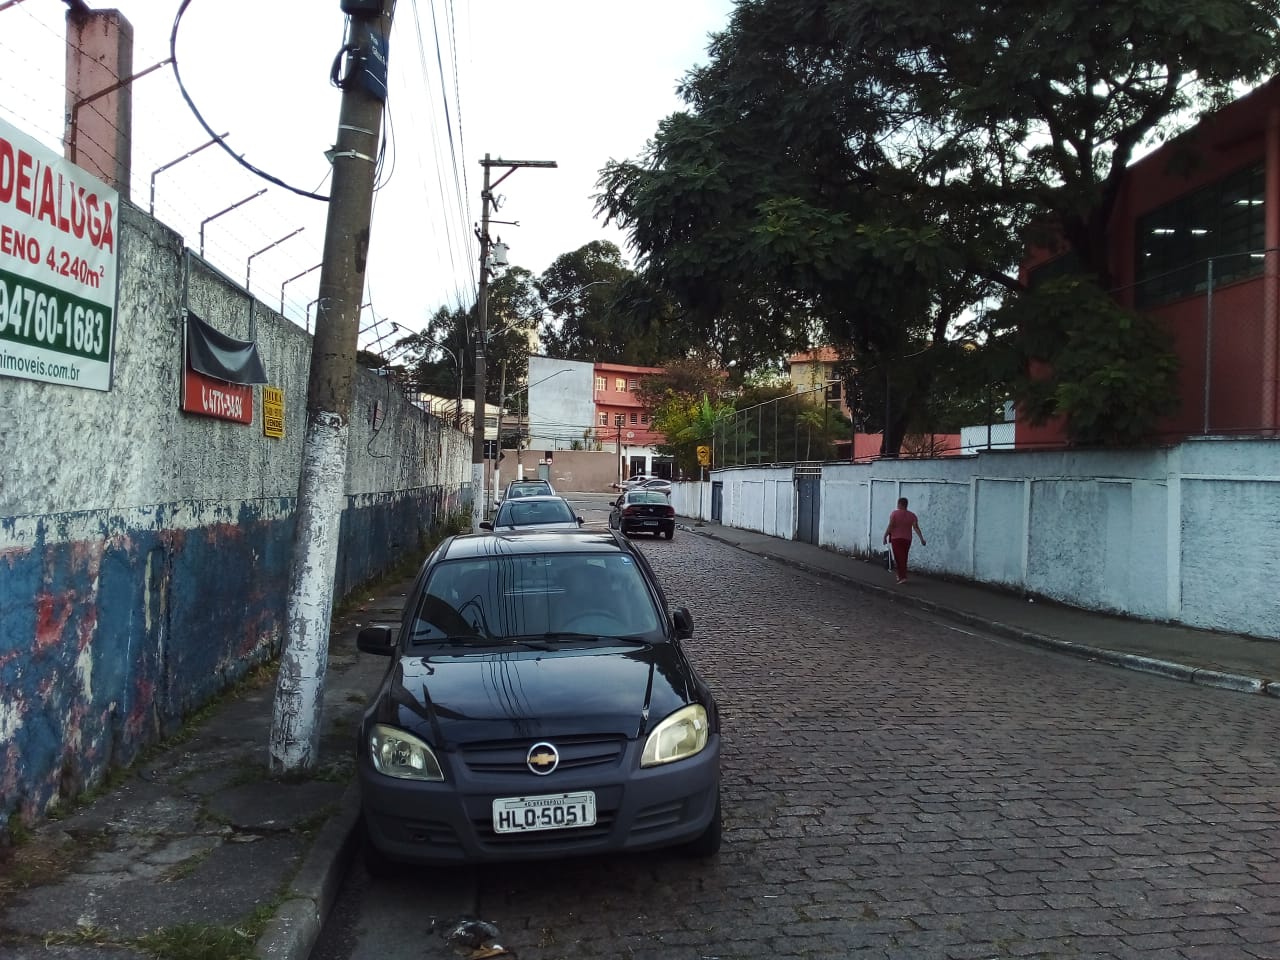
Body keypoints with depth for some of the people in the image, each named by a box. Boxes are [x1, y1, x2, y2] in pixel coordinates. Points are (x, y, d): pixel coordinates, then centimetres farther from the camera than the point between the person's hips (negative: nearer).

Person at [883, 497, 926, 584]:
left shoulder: (894, 513, -9)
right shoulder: (912, 515, 2)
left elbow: (890, 527, -14)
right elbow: (916, 528, -8)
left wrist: (885, 537, -6)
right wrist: (922, 539, -12)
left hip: (896, 538, -4)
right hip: (907, 539, 5)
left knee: (899, 558, -5)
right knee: (903, 558, 16)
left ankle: (903, 577, -16)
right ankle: (900, 575, 25)